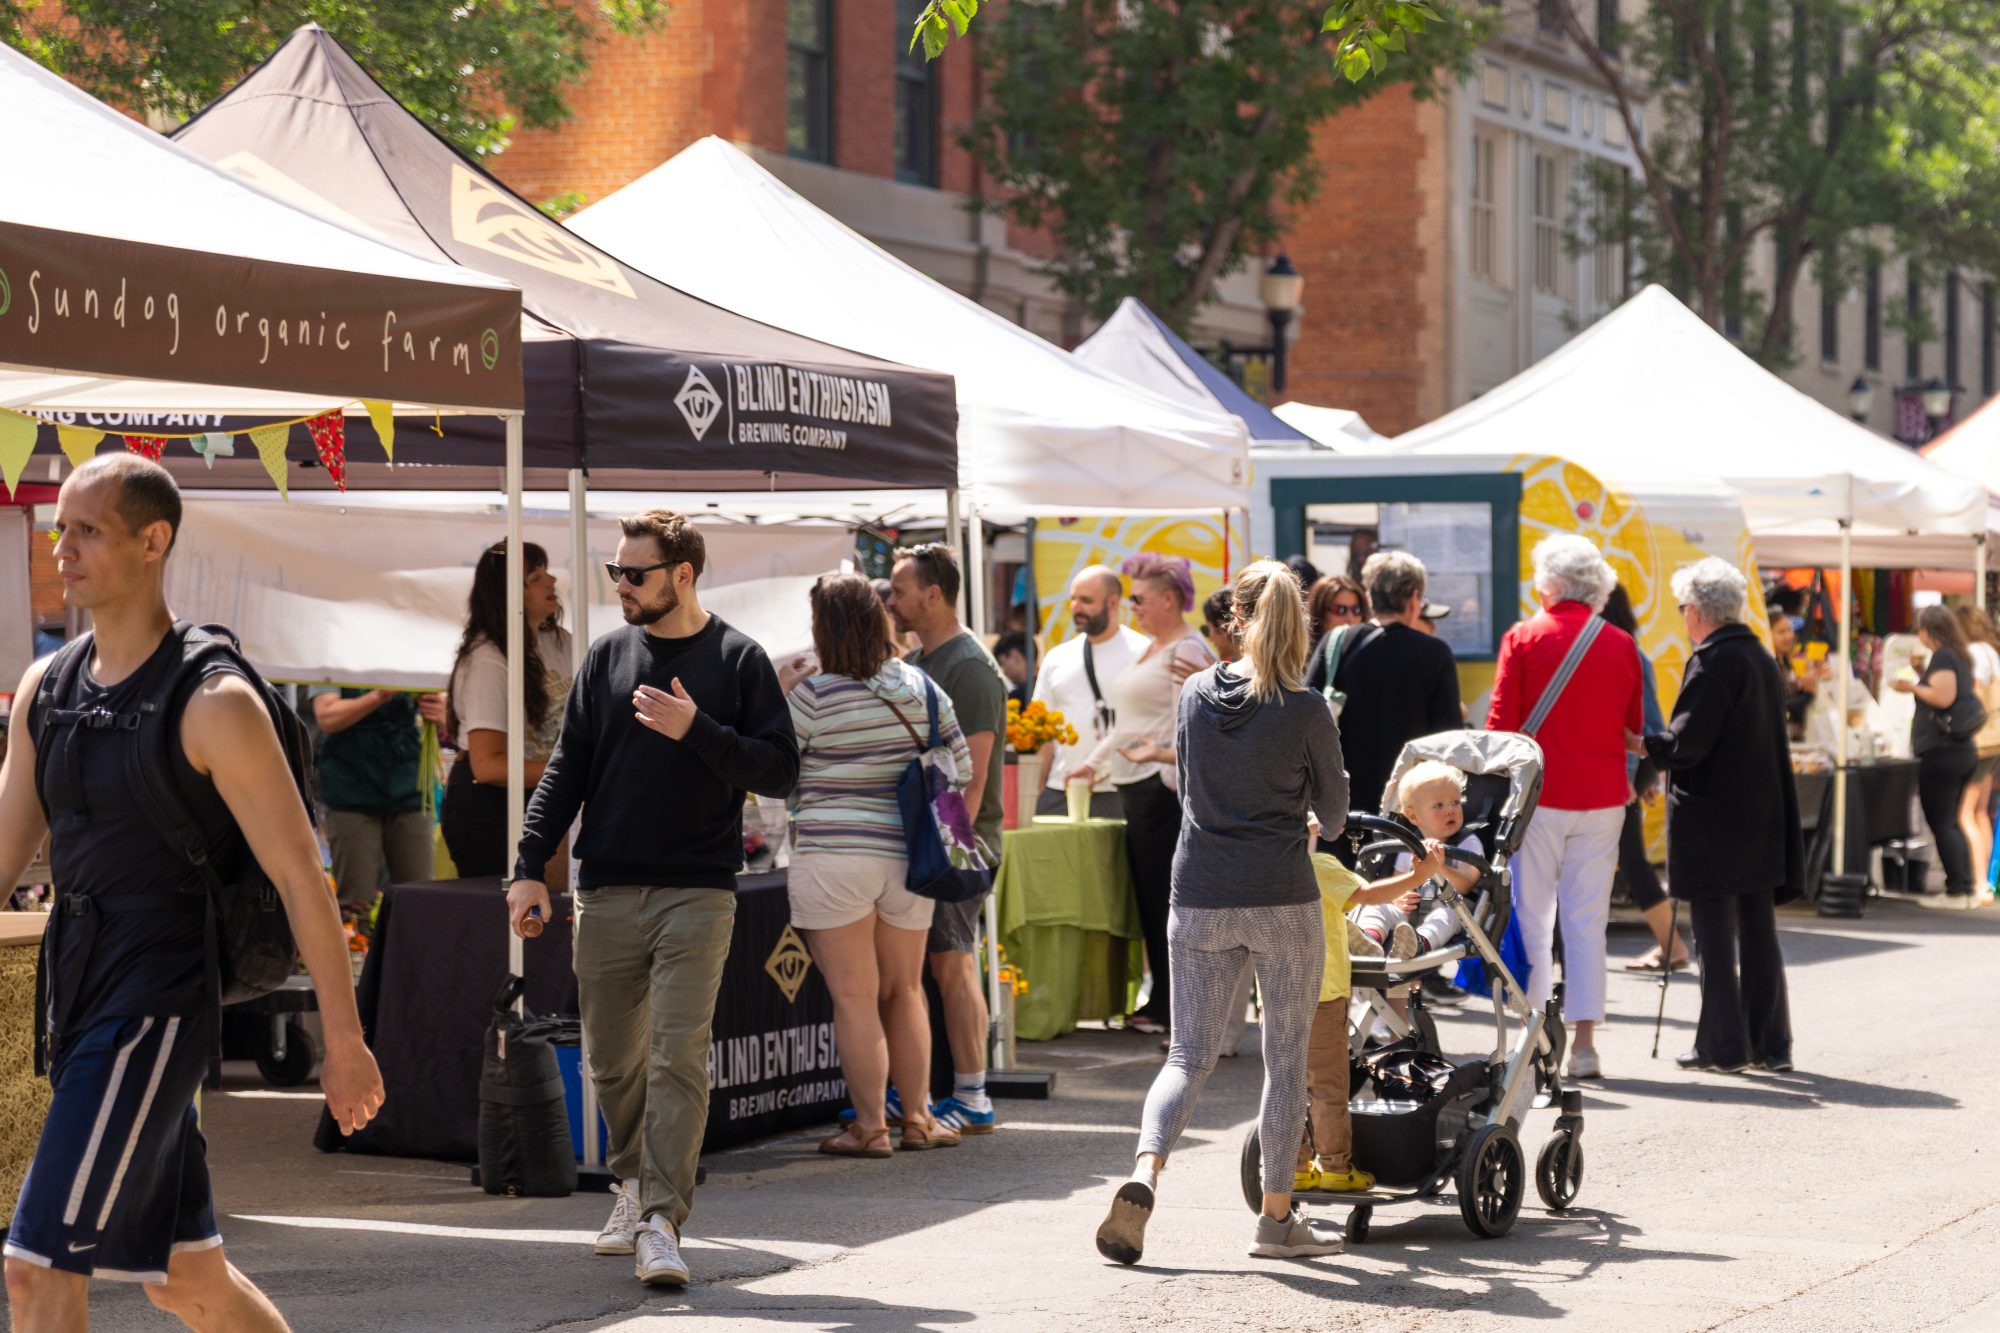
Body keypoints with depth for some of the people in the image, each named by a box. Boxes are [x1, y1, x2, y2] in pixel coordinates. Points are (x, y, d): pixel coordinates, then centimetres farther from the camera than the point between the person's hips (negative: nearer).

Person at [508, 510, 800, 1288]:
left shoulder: (737, 660, 0)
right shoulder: (609, 656, 10)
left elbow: (780, 772, -3)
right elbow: (568, 767, 12)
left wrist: (697, 731, -16)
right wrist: (531, 866, 4)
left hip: (696, 894, -4)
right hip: (607, 893, 4)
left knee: (679, 1056, -11)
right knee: (612, 1061, 10)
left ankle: (661, 1222, -13)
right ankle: (634, 1181, 32)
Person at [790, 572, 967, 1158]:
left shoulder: (813, 696, -11)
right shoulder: (920, 687, 4)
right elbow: (960, 767, 9)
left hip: (832, 857, -5)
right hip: (907, 857, 5)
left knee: (854, 997, 1)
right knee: (904, 991, 17)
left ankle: (870, 1125, 4)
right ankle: (916, 1116, 20)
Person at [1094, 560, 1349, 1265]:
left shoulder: (1195, 695, 2)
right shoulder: (1305, 711, -8)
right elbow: (1334, 811, 5)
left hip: (1199, 898, 3)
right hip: (1282, 902, -3)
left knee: (1190, 1054, 9)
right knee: (1286, 1058, 9)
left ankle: (1143, 1175, -15)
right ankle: (1276, 1218, 12)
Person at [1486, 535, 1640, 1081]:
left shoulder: (1523, 638, -5)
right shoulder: (1621, 645, 2)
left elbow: (1501, 724, -5)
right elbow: (1633, 728, 9)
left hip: (1539, 794, -2)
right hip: (1601, 799, 2)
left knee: (1533, 917, 5)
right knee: (1588, 921, 5)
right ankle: (1584, 1043, 3)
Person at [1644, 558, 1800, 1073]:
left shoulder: (1713, 661, -15)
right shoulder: (1762, 658, 11)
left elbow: (1685, 744, -20)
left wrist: (1640, 744, -3)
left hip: (1711, 819, -8)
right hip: (1760, 816, 8)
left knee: (1715, 938, -1)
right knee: (1758, 934, 12)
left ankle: (1724, 1045, 2)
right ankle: (1770, 1043, 15)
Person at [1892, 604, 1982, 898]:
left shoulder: (1942, 657, -12)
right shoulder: (1961, 658, 16)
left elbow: (1944, 697, -22)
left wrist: (1913, 687, -9)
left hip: (1940, 751, -10)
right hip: (1963, 750, 10)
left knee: (1941, 823, -7)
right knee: (1950, 822, 14)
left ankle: (1957, 888, -8)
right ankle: (1966, 884, 12)